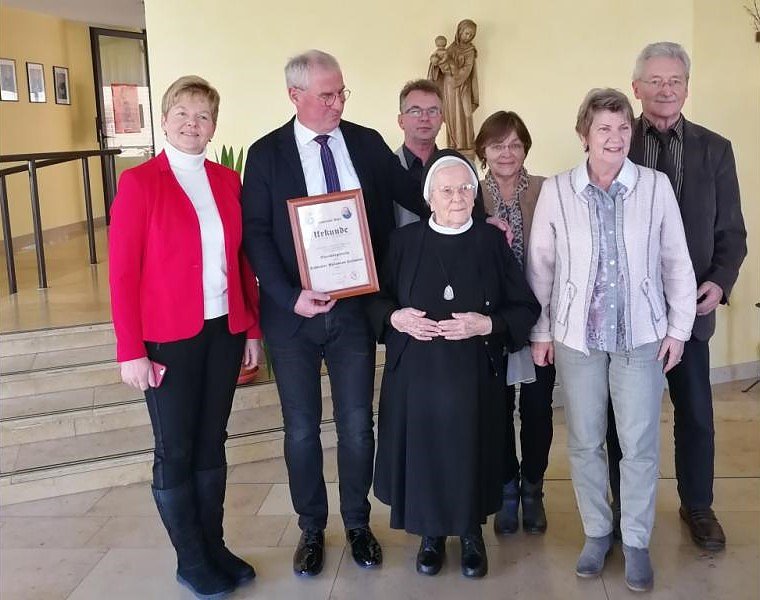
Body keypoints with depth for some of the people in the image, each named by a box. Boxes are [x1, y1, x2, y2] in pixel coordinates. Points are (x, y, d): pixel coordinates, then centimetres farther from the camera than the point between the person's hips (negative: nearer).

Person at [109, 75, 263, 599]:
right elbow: (122, 272, -9)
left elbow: (241, 259, 10)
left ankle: (215, 546, 29)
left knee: (212, 443, 14)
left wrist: (252, 328, 8)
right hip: (169, 337, -4)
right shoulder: (139, 182, -7)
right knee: (175, 450, 7)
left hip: (224, 331, 4)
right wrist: (130, 350, -12)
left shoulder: (227, 181, 7)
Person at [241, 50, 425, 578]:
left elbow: (412, 196, 6)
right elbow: (256, 234, -6)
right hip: (293, 311, -1)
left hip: (354, 306, 1)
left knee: (357, 425, 9)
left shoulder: (367, 142, 3)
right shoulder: (266, 153, -2)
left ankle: (358, 524, 30)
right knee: (301, 429, 10)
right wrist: (291, 296, -16)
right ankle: (312, 529, 29)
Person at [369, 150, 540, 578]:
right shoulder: (405, 240, 0)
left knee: (471, 453, 6)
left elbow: (527, 308, 0)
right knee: (423, 450, 7)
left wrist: (487, 324, -16)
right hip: (416, 373, 1)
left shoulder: (493, 241, -2)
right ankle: (431, 534, 30)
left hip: (475, 375, 0)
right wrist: (394, 317, -13)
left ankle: (472, 533, 31)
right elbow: (375, 299, 7)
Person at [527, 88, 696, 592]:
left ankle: (636, 541, 24)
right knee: (584, 442, 10)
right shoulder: (556, 191, -2)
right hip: (577, 336, 1)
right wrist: (540, 331, 3)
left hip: (642, 335, 0)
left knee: (641, 446, 5)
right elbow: (540, 267, 3)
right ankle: (597, 533, 29)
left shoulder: (656, 186, -3)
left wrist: (679, 327, 1)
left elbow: (677, 261, 2)